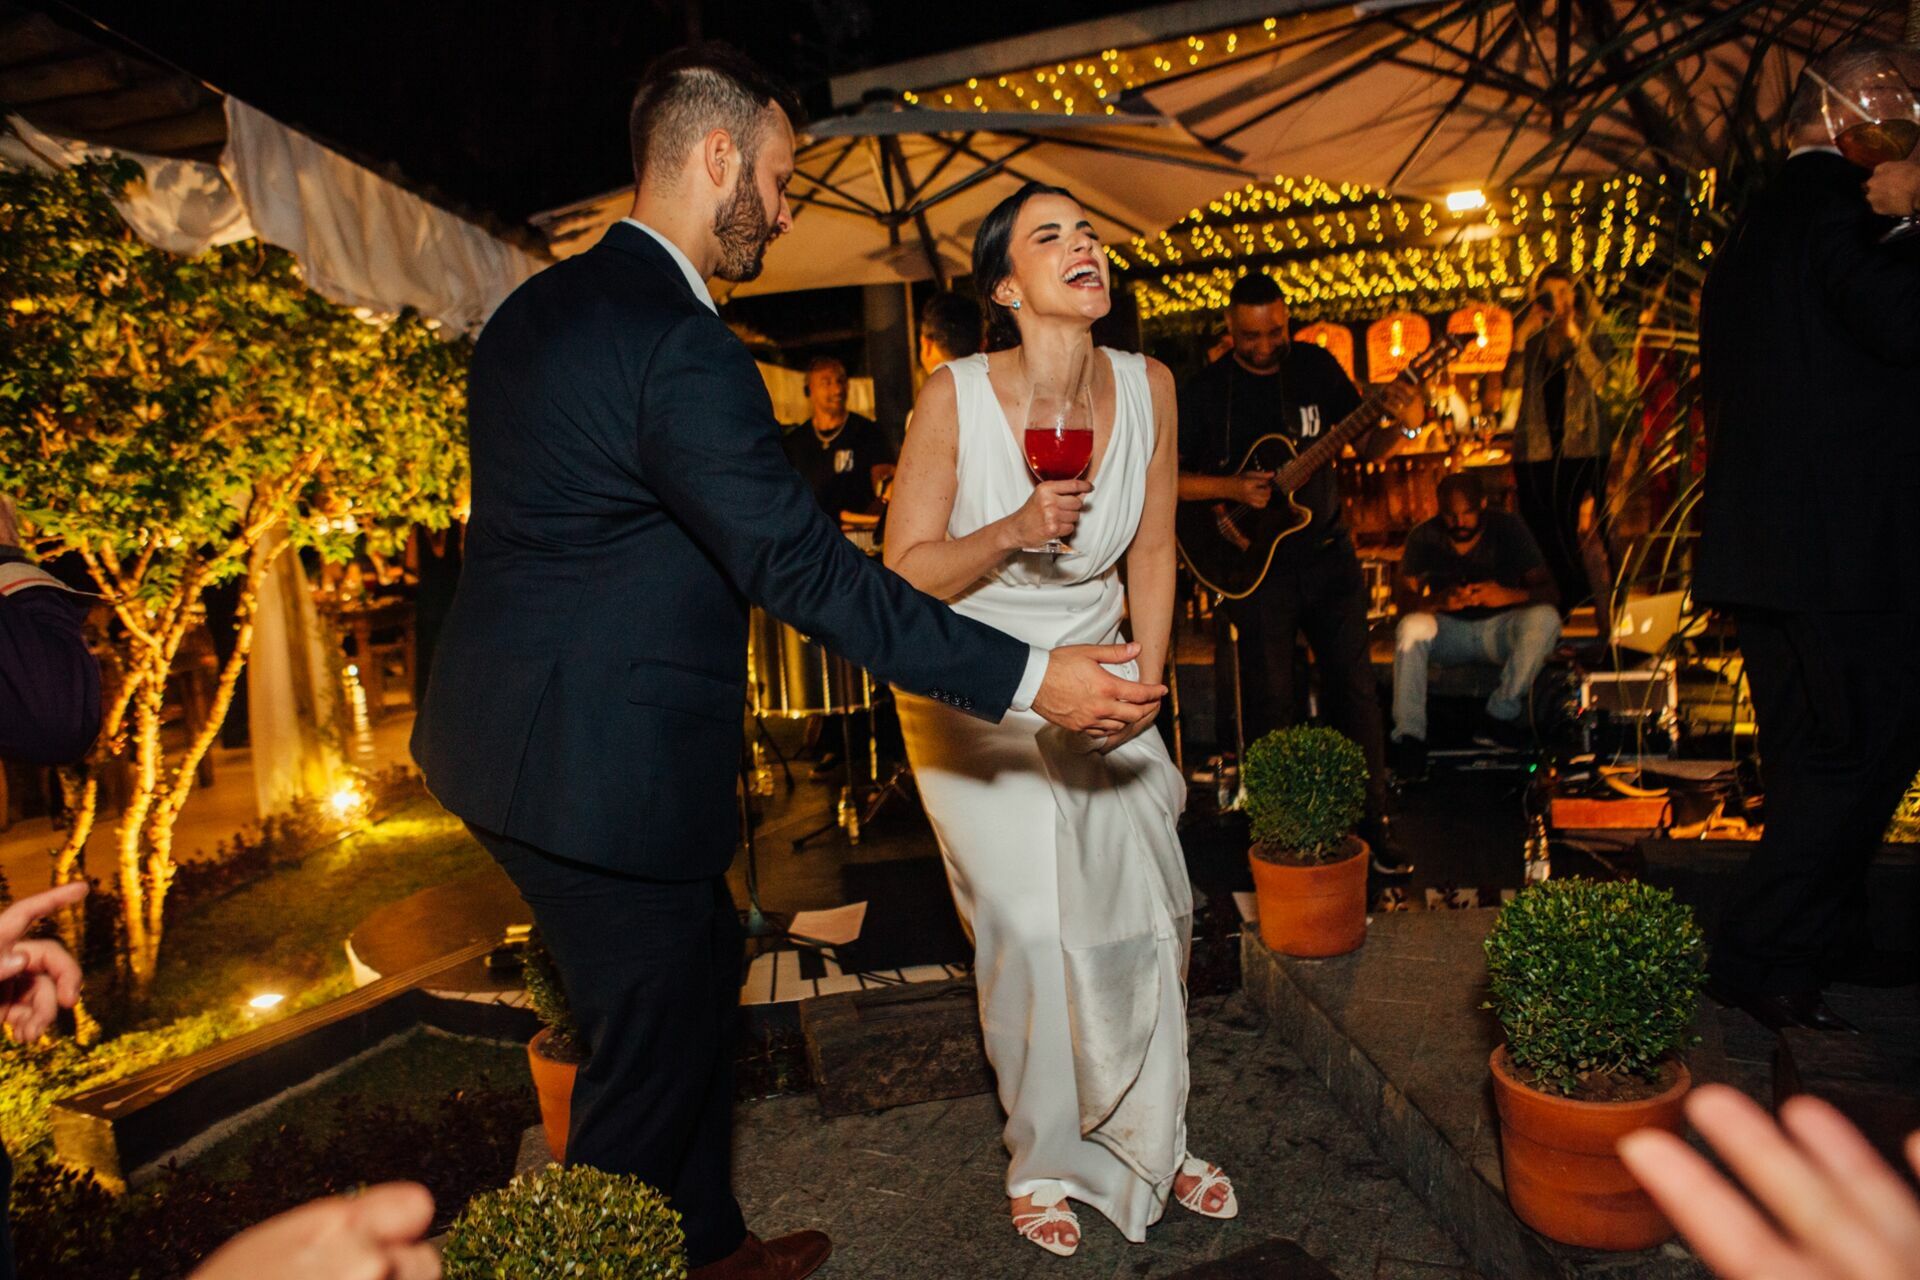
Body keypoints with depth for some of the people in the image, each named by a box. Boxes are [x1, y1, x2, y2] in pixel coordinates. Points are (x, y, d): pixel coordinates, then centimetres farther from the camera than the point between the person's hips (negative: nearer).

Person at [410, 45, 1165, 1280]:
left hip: (514, 737, 10)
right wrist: (1029, 678, -23)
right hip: (604, 767, -10)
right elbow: (806, 568, -26)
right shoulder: (683, 347, -22)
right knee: (651, 1056, 8)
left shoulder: (538, 307, 10)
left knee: (703, 969, 23)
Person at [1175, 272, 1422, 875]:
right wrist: (1232, 489, -20)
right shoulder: (1204, 390, -6)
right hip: (1255, 563, -2)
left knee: (1356, 689, 5)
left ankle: (1372, 821, 18)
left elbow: (1365, 445, 7)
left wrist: (1401, 425, -14)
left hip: (1328, 556, 3)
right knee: (1270, 703, 4)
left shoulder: (1317, 366, 2)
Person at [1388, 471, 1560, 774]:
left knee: (1545, 619, -30)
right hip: (1449, 629, 0)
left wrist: (1508, 596, -36)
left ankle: (1501, 714, -19)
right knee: (1411, 628, -32)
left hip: (1499, 629, 0)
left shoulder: (1508, 529, -8)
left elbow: (1549, 592, -13)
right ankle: (1409, 737, -30)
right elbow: (1402, 596, -14)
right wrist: (1439, 601, -37)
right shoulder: (1424, 536, -6)